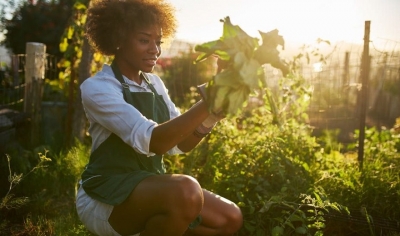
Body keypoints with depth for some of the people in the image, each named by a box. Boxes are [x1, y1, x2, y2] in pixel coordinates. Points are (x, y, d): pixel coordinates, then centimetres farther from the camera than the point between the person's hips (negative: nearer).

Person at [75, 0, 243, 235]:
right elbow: (153, 141, -27)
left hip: (150, 187, 7)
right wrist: (207, 104, -29)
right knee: (186, 191, -34)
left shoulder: (154, 83, 8)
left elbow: (180, 143, 5)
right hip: (105, 196, -7)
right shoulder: (96, 88, -14)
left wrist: (211, 114, -12)